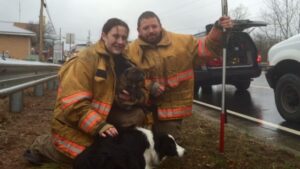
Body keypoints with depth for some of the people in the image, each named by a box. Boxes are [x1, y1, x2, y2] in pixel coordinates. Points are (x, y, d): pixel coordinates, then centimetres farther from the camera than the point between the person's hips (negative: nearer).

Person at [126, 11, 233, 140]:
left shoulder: (181, 42, -3)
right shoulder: (131, 51, -6)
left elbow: (205, 48, -1)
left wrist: (219, 30, -15)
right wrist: (148, 86, -26)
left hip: (172, 107, -1)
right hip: (146, 107, 1)